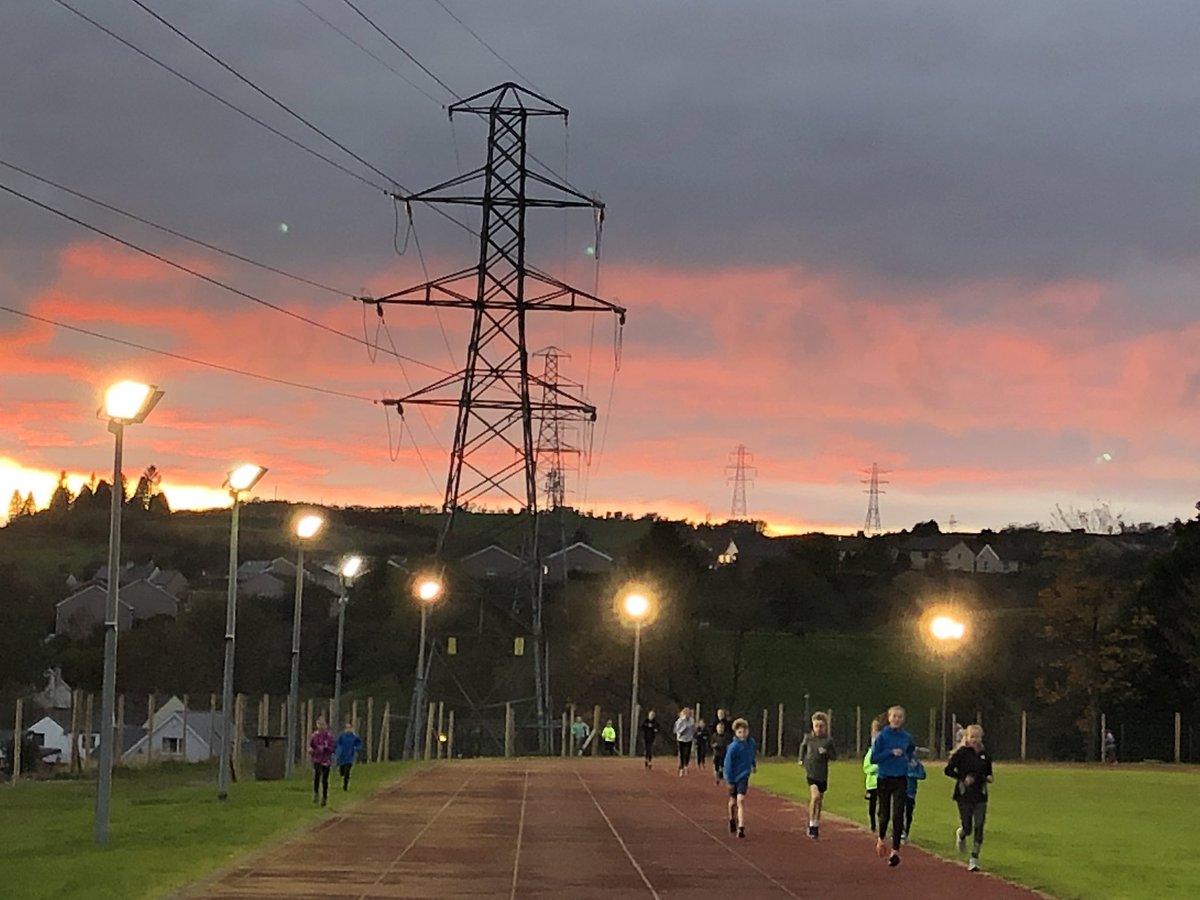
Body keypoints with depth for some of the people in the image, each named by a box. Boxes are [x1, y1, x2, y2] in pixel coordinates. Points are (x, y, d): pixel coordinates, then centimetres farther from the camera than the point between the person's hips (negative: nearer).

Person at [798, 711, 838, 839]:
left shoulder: (828, 741, -2)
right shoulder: (808, 737, -2)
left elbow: (835, 756, 1)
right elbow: (803, 746, 20)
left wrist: (826, 752, -16)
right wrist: (802, 759, 16)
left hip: (822, 774, 2)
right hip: (810, 772, -2)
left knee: (819, 801, 11)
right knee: (815, 796, -22)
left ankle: (816, 825, 27)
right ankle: (812, 824, -14)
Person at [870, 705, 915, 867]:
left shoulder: (907, 737, 4)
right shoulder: (881, 736, -5)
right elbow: (874, 758, -10)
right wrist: (891, 752, -18)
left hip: (901, 780, 1)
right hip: (884, 779, -1)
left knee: (898, 815, -8)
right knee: (884, 814, 9)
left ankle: (895, 850, -7)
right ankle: (881, 839, 39)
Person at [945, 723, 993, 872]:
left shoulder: (985, 755, 7)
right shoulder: (961, 753, -6)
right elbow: (948, 770, -5)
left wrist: (988, 778, -2)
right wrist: (963, 778, -17)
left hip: (980, 796, 3)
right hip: (964, 795, -3)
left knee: (979, 827, -6)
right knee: (967, 828, 1)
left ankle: (974, 859, -1)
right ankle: (960, 835, 40)